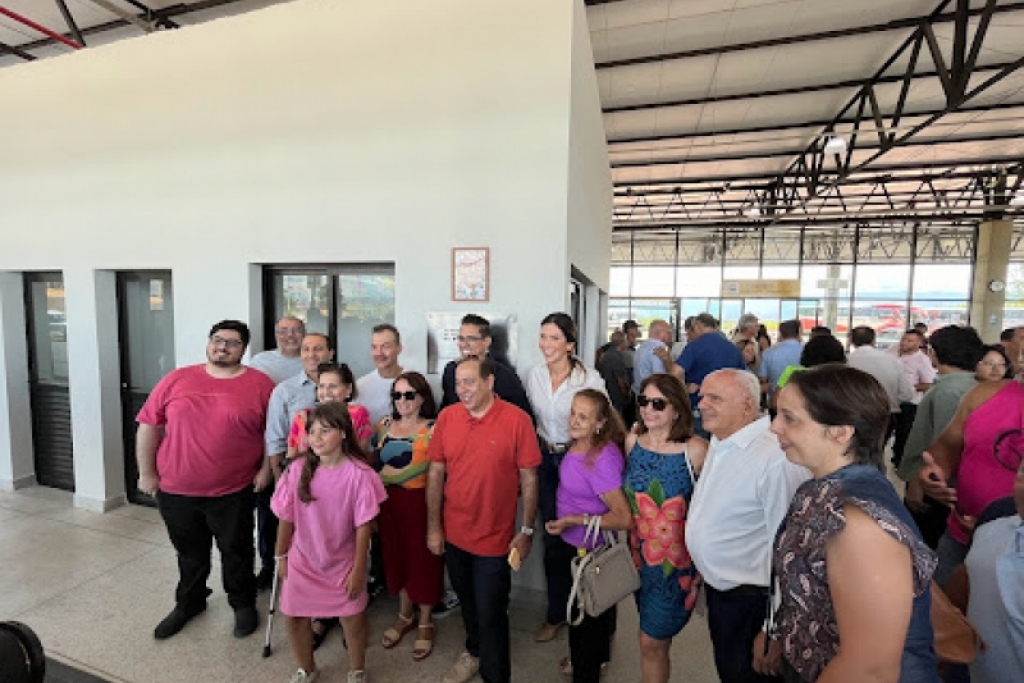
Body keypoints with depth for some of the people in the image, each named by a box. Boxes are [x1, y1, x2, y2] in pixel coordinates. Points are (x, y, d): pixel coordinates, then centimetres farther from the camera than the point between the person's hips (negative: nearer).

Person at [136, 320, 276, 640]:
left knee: (237, 552, 13)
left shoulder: (261, 384, -8)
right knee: (190, 552, 22)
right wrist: (147, 473, 3)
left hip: (233, 492, -2)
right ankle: (189, 602, 45)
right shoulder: (176, 380, -1)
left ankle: (243, 604, 35)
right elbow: (148, 425, 4)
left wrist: (266, 469, -7)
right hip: (175, 490, 3)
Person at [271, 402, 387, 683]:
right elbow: (286, 517, -2)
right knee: (294, 617, 16)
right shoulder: (298, 469, -14)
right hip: (302, 559, 3)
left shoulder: (358, 473, -22)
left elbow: (363, 525, -15)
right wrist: (281, 556, 6)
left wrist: (358, 569, -10)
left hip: (343, 562, -2)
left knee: (353, 619, 9)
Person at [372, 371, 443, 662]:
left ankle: (425, 623, 30)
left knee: (422, 557, 7)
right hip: (389, 502, 5)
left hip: (421, 502, -5)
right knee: (396, 554, 17)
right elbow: (374, 463, 10)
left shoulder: (433, 430, -12)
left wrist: (388, 474, -11)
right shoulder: (384, 426, 5)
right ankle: (405, 615, 40)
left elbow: (436, 472, -21)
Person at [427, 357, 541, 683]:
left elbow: (529, 479, -11)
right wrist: (433, 526, 1)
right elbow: (436, 473, -1)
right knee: (467, 602, 27)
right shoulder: (446, 417, -7)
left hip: (495, 537, -4)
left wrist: (526, 531, -9)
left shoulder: (517, 420, -18)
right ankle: (473, 651, 55)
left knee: (490, 613, 11)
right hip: (453, 533, 4)